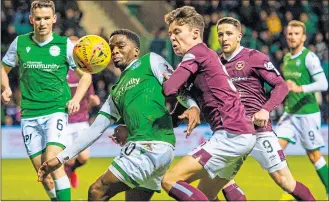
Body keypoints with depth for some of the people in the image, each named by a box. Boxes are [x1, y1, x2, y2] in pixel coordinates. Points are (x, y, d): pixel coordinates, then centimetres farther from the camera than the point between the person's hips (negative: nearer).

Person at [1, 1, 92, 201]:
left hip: (56, 111, -3)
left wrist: (76, 99, -9)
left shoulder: (65, 44, -1)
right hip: (29, 115, 3)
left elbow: (86, 75, 7)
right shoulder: (20, 43, 5)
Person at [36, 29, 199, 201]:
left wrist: (193, 106, -24)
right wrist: (60, 158, 21)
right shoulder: (116, 92, 27)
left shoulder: (150, 61, 9)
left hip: (152, 146, -8)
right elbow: (95, 129, 26)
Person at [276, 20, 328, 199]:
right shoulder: (286, 58, 11)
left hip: (307, 113, -7)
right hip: (289, 113, 7)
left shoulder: (309, 57, -12)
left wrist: (300, 88, -31)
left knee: (314, 155, 1)